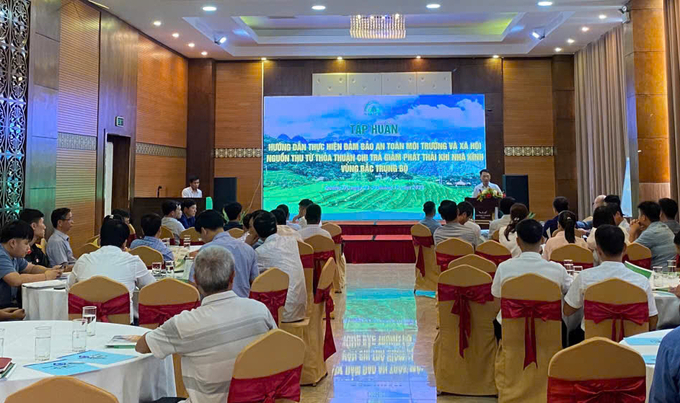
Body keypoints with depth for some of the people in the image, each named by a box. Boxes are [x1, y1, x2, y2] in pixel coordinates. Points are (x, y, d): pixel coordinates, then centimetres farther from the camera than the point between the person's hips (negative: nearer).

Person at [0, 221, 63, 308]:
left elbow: (32, 268, 21)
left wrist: (51, 271, 0)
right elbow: (16, 280, -30)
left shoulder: (14, 255, 10)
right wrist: (45, 276, -20)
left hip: (11, 302, 9)